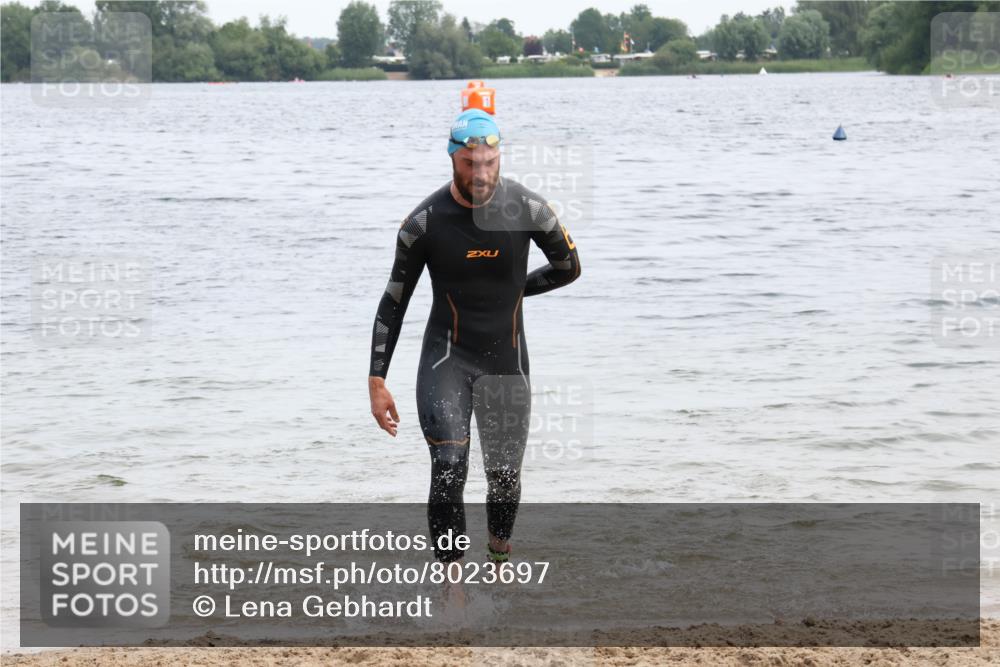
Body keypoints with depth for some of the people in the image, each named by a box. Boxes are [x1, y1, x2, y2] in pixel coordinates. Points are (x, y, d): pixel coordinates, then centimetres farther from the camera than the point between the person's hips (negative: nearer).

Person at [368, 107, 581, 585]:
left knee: (504, 476, 11)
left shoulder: (528, 209, -10)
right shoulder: (425, 221, -12)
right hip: (446, 359, -2)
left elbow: (569, 268, 10)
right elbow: (393, 302, -4)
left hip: (507, 361, 2)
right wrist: (377, 382, -6)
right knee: (448, 470, -17)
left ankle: (499, 563, 38)